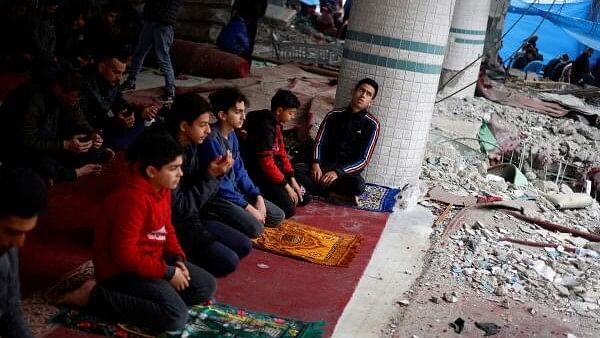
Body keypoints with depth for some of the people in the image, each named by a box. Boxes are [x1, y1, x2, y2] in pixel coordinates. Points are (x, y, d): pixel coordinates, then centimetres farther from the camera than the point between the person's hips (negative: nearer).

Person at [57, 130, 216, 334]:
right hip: (123, 270, -10)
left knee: (206, 286, 7)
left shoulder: (162, 189, 2)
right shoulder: (133, 199, -27)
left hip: (151, 261, 10)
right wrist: (168, 272, -21)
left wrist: (177, 258, -3)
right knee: (175, 317, -24)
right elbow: (125, 255, -28)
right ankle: (93, 295, -13)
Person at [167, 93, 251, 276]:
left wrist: (216, 170, -9)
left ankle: (191, 254, 10)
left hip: (196, 218, 9)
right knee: (228, 261, -16)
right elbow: (179, 208, -24)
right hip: (177, 227, -9)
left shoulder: (190, 146, 0)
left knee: (244, 246, 8)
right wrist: (211, 176, -21)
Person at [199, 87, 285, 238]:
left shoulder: (231, 135, 5)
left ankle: (229, 217, 10)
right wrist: (248, 208, -19)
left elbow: (239, 170, 10)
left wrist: (258, 197, -1)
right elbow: (219, 183, -22)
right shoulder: (211, 140, -23)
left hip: (233, 189, 9)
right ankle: (220, 218, -4)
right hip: (216, 196, -9)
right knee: (255, 228, -26)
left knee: (278, 216, 6)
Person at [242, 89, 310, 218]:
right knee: (288, 209, -22)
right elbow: (266, 162, -25)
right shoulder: (265, 127, -23)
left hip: (274, 168, 10)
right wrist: (286, 186, -18)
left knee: (304, 198, 11)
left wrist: (292, 179, 3)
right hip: (260, 174, -10)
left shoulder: (277, 124, 6)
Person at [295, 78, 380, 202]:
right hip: (324, 166, 2)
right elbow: (319, 142, 5)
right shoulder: (334, 115, 6)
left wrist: (338, 172, -24)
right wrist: (316, 164, -15)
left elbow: (363, 160, -10)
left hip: (347, 171, -2)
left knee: (358, 185, -37)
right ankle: (333, 193, -20)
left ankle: (315, 188, -21)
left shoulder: (372, 124, -4)